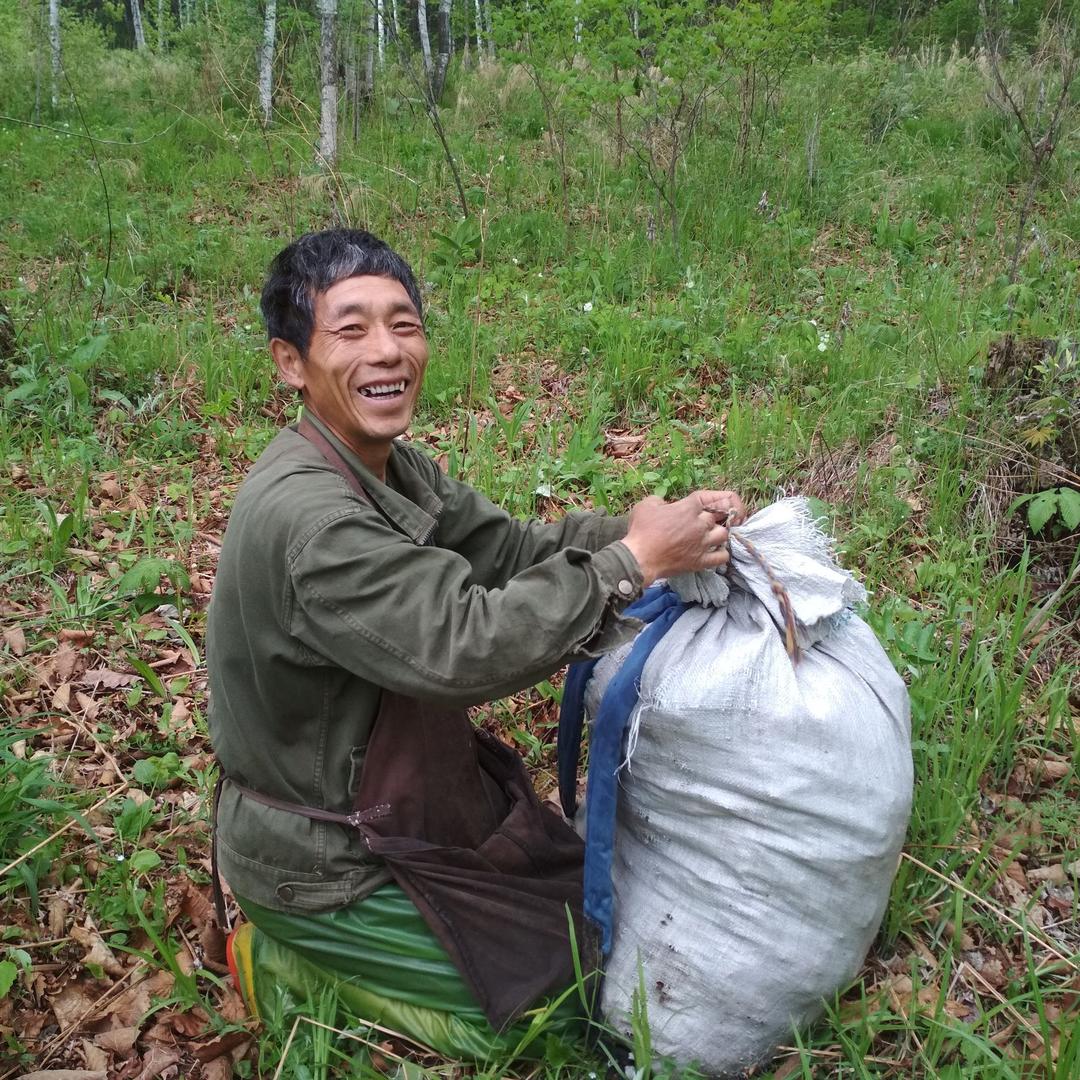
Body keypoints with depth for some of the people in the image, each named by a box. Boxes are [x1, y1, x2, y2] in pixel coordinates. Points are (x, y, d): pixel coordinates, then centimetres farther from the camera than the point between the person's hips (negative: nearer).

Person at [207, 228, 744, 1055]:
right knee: (556, 988, 2)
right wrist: (634, 560, -31)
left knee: (589, 889, 19)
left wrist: (652, 528, -17)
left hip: (397, 792, 9)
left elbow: (510, 548, -1)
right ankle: (296, 955, 10)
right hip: (321, 861, -8)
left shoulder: (391, 464, -1)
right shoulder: (304, 515, -32)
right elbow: (464, 647, -35)